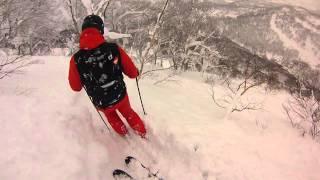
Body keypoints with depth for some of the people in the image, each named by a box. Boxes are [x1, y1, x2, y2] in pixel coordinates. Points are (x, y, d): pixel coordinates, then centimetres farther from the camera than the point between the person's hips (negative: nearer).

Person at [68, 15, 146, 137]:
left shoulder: (76, 59, -18)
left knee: (110, 114, 35)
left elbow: (76, 87, -3)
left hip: (102, 104, 1)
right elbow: (132, 73, -9)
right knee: (128, 112, 31)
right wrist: (136, 72, 14)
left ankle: (123, 133, 51)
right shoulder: (114, 49, -20)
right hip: (120, 96, 0)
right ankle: (142, 133, 45)